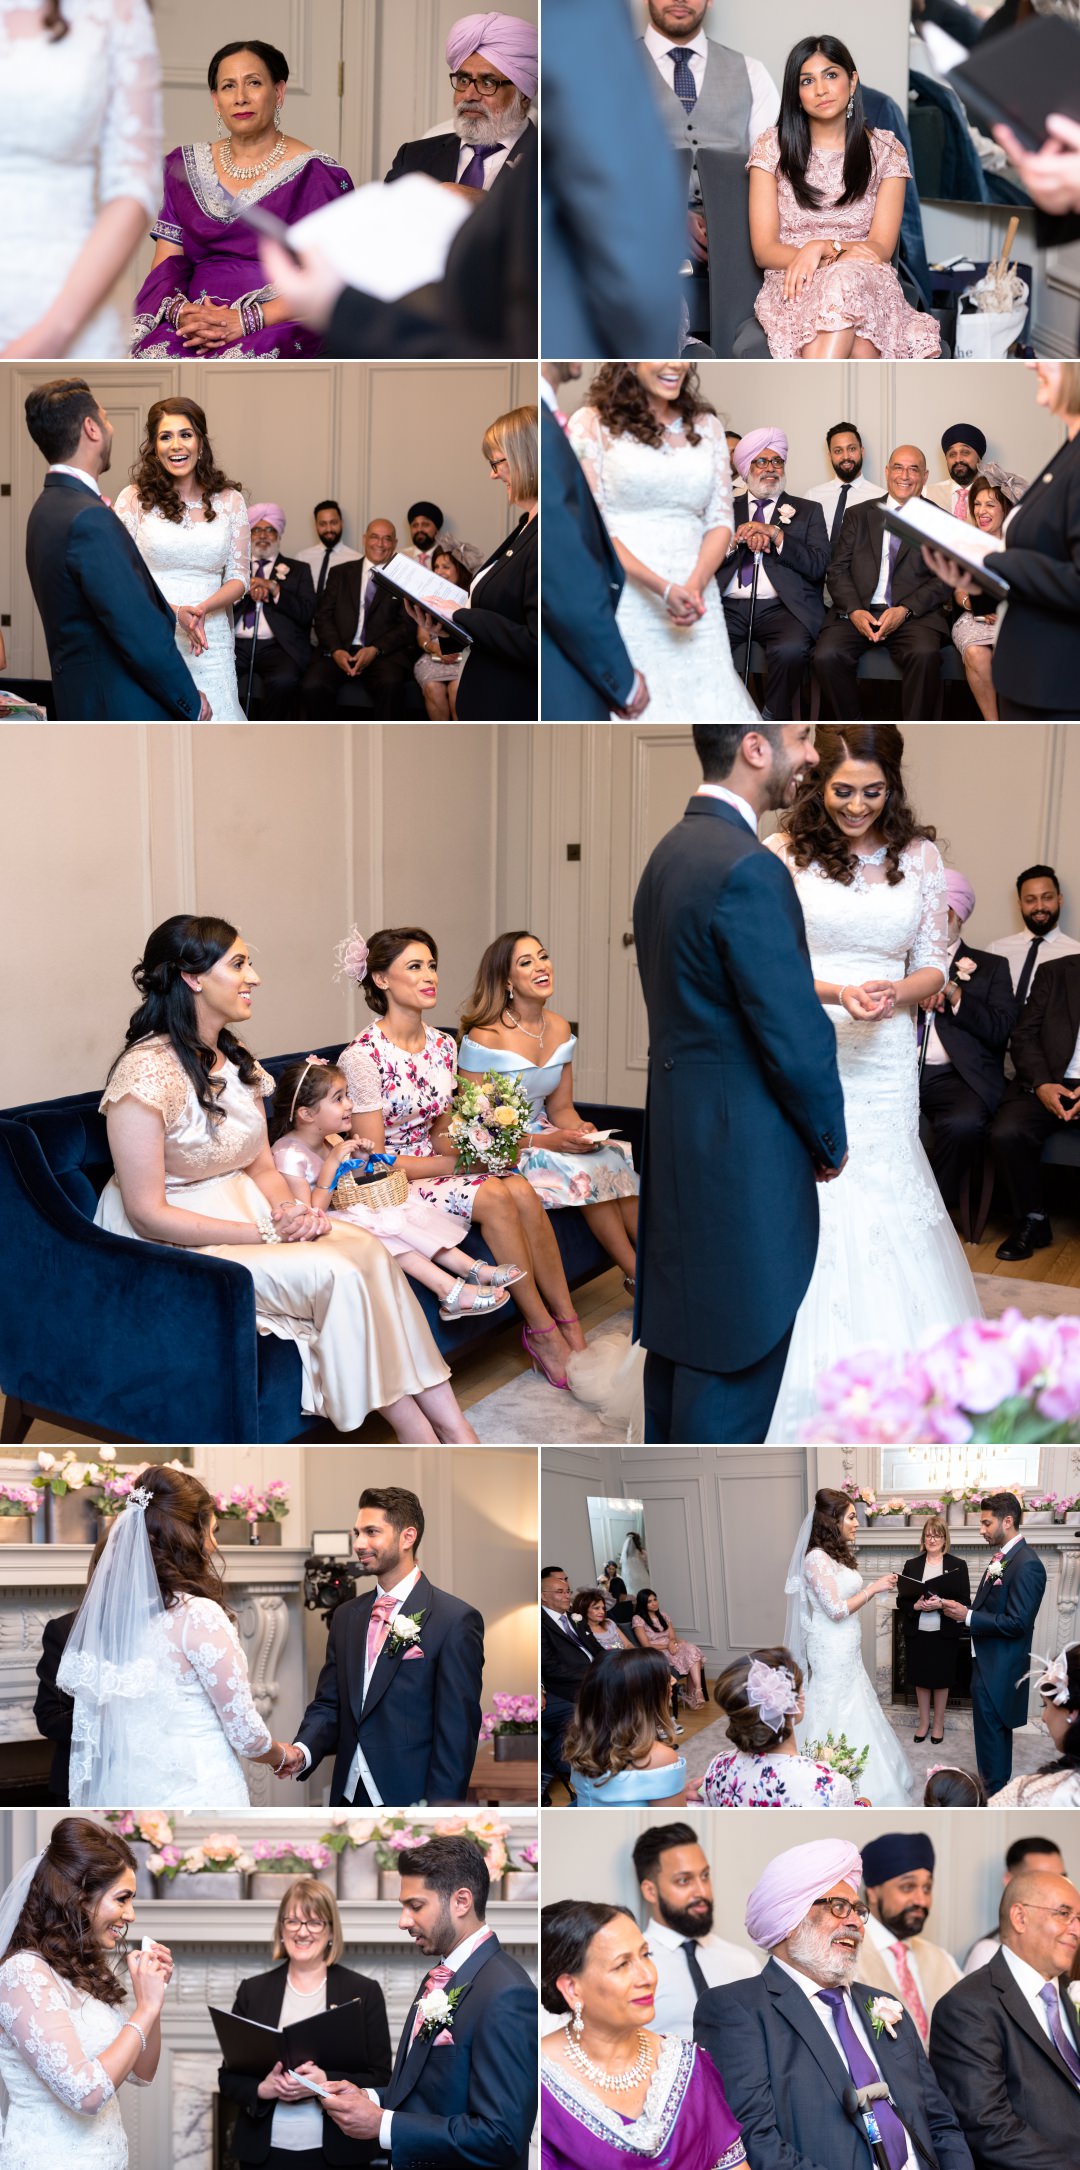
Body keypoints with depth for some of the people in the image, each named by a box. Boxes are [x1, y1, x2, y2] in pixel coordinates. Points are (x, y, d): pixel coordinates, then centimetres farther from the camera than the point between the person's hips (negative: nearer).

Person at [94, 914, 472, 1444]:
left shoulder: (236, 1062, 11)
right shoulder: (147, 1072, -18)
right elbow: (147, 1212, -20)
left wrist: (292, 1214, -9)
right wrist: (264, 1234, -19)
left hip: (244, 1214, 8)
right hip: (175, 1245, -8)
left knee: (366, 1247, -20)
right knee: (334, 1272, -26)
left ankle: (449, 1426, -23)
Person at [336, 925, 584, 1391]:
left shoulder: (443, 1046, 7)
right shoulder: (363, 1055, -16)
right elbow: (372, 1160, -15)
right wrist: (456, 1163, -18)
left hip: (433, 1167, 6)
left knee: (520, 1190, -22)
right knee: (494, 1196, -28)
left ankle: (571, 1330, -20)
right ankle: (543, 1333, -19)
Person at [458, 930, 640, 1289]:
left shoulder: (559, 1028, 5)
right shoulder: (484, 1038, -18)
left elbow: (561, 1106, 11)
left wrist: (580, 1128, -12)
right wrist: (543, 1142, -23)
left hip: (541, 1134, 7)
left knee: (616, 1156, -19)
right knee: (584, 1170, -27)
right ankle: (638, 1275, -17)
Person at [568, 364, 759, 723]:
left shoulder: (706, 426, 15)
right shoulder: (592, 424, 1)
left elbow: (721, 520, 10)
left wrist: (695, 586, -10)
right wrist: (663, 589, -17)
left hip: (695, 598, 4)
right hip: (624, 597, -4)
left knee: (706, 700, -3)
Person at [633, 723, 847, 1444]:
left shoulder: (670, 852, 10)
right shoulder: (748, 870, -20)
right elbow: (795, 1033, -19)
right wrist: (830, 1140, -3)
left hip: (677, 1142, 10)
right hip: (742, 1159, -10)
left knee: (679, 1344, 18)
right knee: (735, 1362, -2)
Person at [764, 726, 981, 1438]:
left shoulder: (920, 856, 5)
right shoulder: (786, 853, -2)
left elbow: (933, 965, 9)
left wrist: (894, 995, -13)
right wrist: (836, 992, -19)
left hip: (884, 1054, 2)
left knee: (882, 1188, 1)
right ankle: (810, 1385, 6)